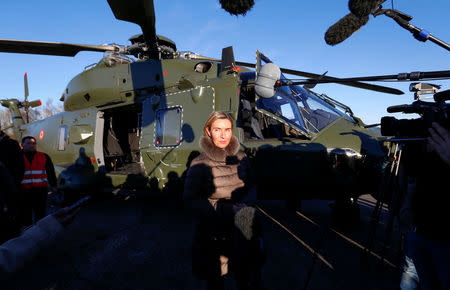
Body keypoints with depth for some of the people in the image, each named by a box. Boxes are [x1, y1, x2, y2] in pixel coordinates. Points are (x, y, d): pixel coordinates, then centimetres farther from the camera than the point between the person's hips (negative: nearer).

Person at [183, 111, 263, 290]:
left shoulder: (241, 158, 4)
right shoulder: (200, 164, -8)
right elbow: (190, 199, -7)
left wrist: (244, 204, -7)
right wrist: (226, 210, -17)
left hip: (243, 227, 3)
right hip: (213, 232, -3)